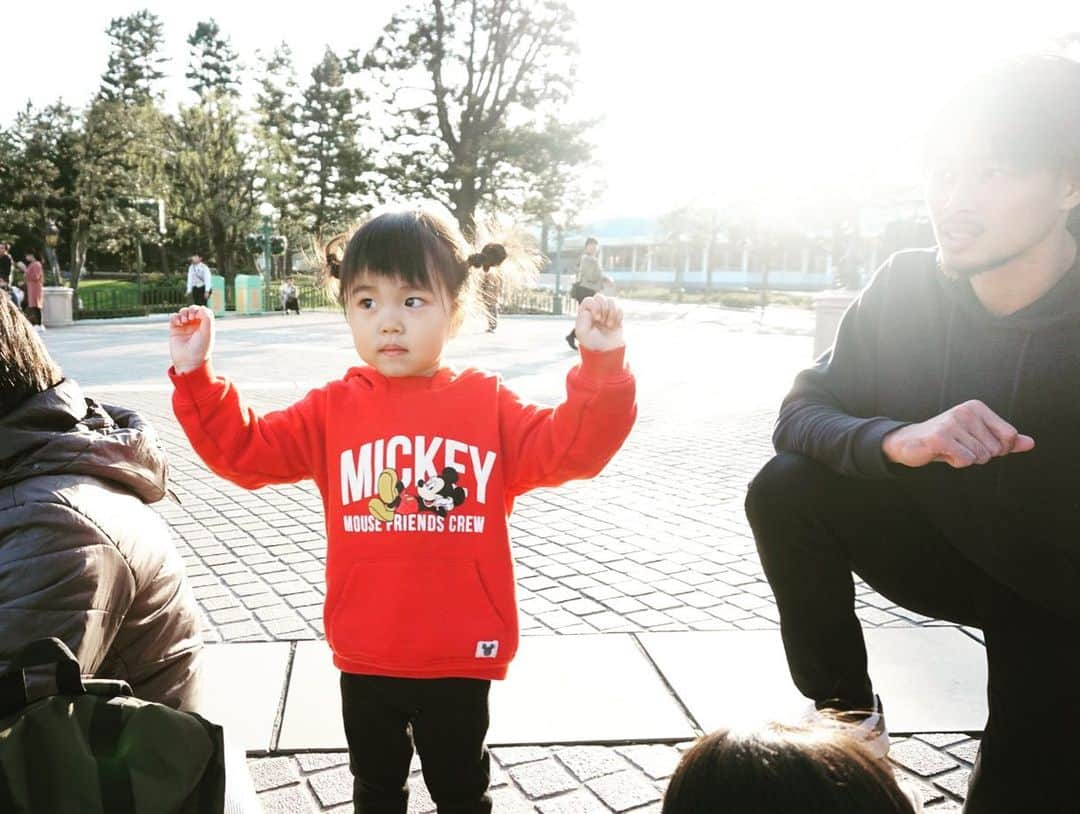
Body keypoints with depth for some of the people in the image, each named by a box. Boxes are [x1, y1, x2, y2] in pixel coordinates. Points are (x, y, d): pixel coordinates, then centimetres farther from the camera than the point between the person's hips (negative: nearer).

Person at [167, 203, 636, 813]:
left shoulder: (488, 404, -7)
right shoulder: (332, 410, -4)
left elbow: (571, 449, -12)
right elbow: (243, 450, -2)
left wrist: (602, 366, -24)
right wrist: (195, 374, -13)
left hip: (462, 655, -1)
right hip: (366, 656, 2)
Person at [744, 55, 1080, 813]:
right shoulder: (908, 287, -17)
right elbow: (801, 414, -17)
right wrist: (898, 440, -38)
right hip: (947, 545, 3)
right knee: (785, 492, -20)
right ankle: (849, 719, -2)